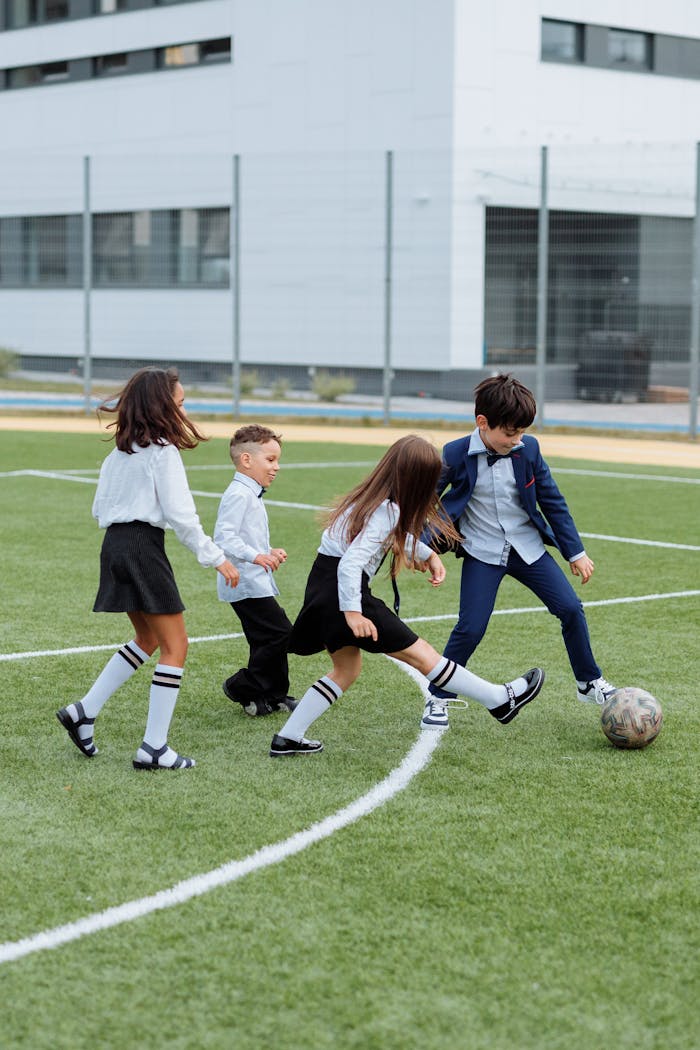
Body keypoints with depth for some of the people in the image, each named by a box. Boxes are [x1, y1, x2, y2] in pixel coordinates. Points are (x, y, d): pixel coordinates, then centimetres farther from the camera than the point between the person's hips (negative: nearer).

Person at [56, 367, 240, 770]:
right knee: (175, 645, -1)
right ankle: (154, 747, -4)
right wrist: (217, 557, -9)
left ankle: (84, 711, 17)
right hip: (145, 545, -9)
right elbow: (180, 514, -15)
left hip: (114, 543, 9)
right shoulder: (164, 452, -11)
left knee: (148, 639, 23)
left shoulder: (120, 451, 14)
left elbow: (100, 507, 15)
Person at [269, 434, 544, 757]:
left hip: (324, 586, 9)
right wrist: (352, 613, -26)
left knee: (346, 669, 22)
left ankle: (288, 738, 19)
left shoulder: (370, 496, 7)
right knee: (422, 655, 0)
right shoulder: (387, 512, -20)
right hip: (344, 594, -9)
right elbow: (351, 564, -28)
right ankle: (501, 700, 9)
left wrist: (428, 554, 17)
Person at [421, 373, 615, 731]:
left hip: (528, 547, 3)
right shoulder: (456, 455, -16)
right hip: (482, 553, -3)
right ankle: (438, 699, 8)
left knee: (571, 609, -1)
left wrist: (575, 552, 6)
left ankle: (590, 683, 19)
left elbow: (552, 501, 4)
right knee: (470, 628, -12)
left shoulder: (528, 449, -7)